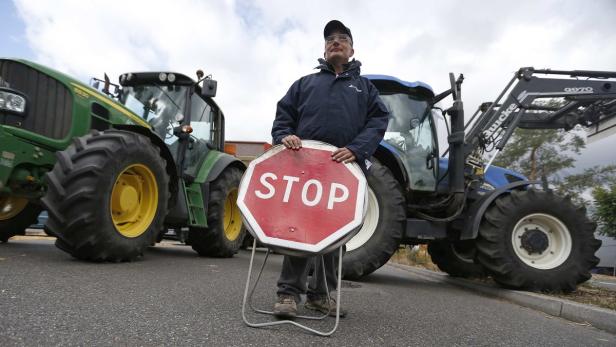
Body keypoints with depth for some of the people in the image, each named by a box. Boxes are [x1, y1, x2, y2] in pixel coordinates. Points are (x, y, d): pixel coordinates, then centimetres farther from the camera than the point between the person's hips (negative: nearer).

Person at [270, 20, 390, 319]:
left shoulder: (364, 86, 22)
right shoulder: (305, 83, 24)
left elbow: (379, 121, 6)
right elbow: (283, 115, 15)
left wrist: (357, 149, -13)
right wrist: (284, 136, -9)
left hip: (344, 168, 1)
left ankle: (320, 294, 16)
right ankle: (289, 292, 2)